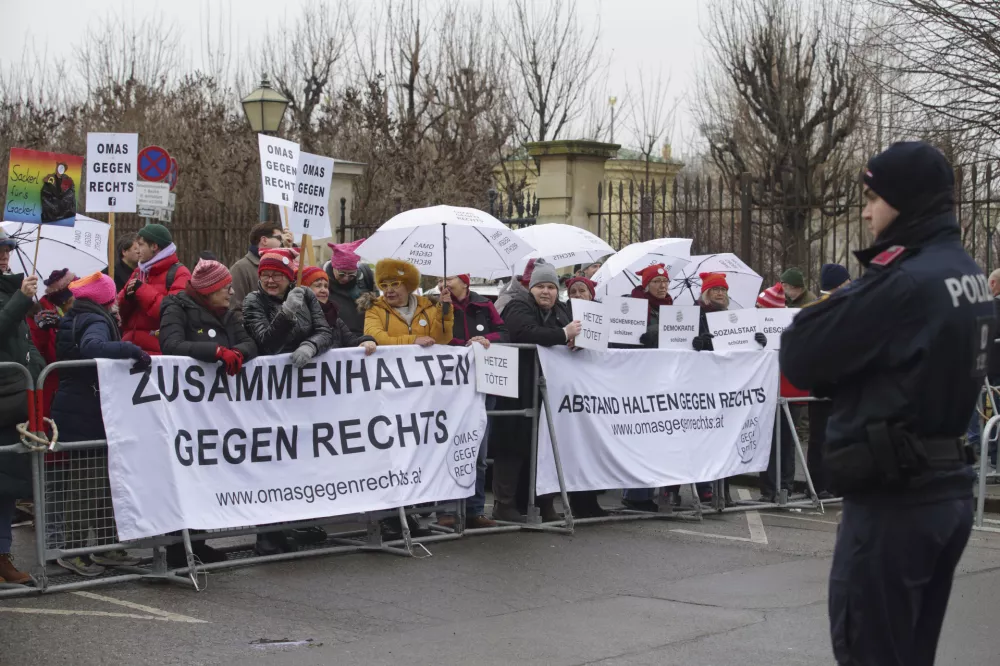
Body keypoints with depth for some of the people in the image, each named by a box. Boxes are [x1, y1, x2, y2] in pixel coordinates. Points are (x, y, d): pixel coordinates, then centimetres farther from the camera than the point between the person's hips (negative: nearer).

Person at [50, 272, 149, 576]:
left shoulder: (71, 321, 15)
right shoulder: (96, 322, -13)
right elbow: (92, 348, -34)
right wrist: (131, 350, -37)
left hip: (71, 410, 9)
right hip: (88, 412, -9)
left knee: (96, 480, 12)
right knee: (88, 481, -4)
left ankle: (107, 546, 18)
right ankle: (74, 552, 0)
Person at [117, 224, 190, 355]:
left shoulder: (179, 274, -5)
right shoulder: (138, 272, 19)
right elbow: (120, 309, 19)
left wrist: (141, 290, -15)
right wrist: (127, 296, -4)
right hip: (130, 348, 7)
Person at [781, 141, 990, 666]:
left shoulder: (903, 281, -19)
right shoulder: (969, 274, 10)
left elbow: (800, 359, -15)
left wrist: (832, 310, 4)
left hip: (892, 499, -9)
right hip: (947, 489, 9)